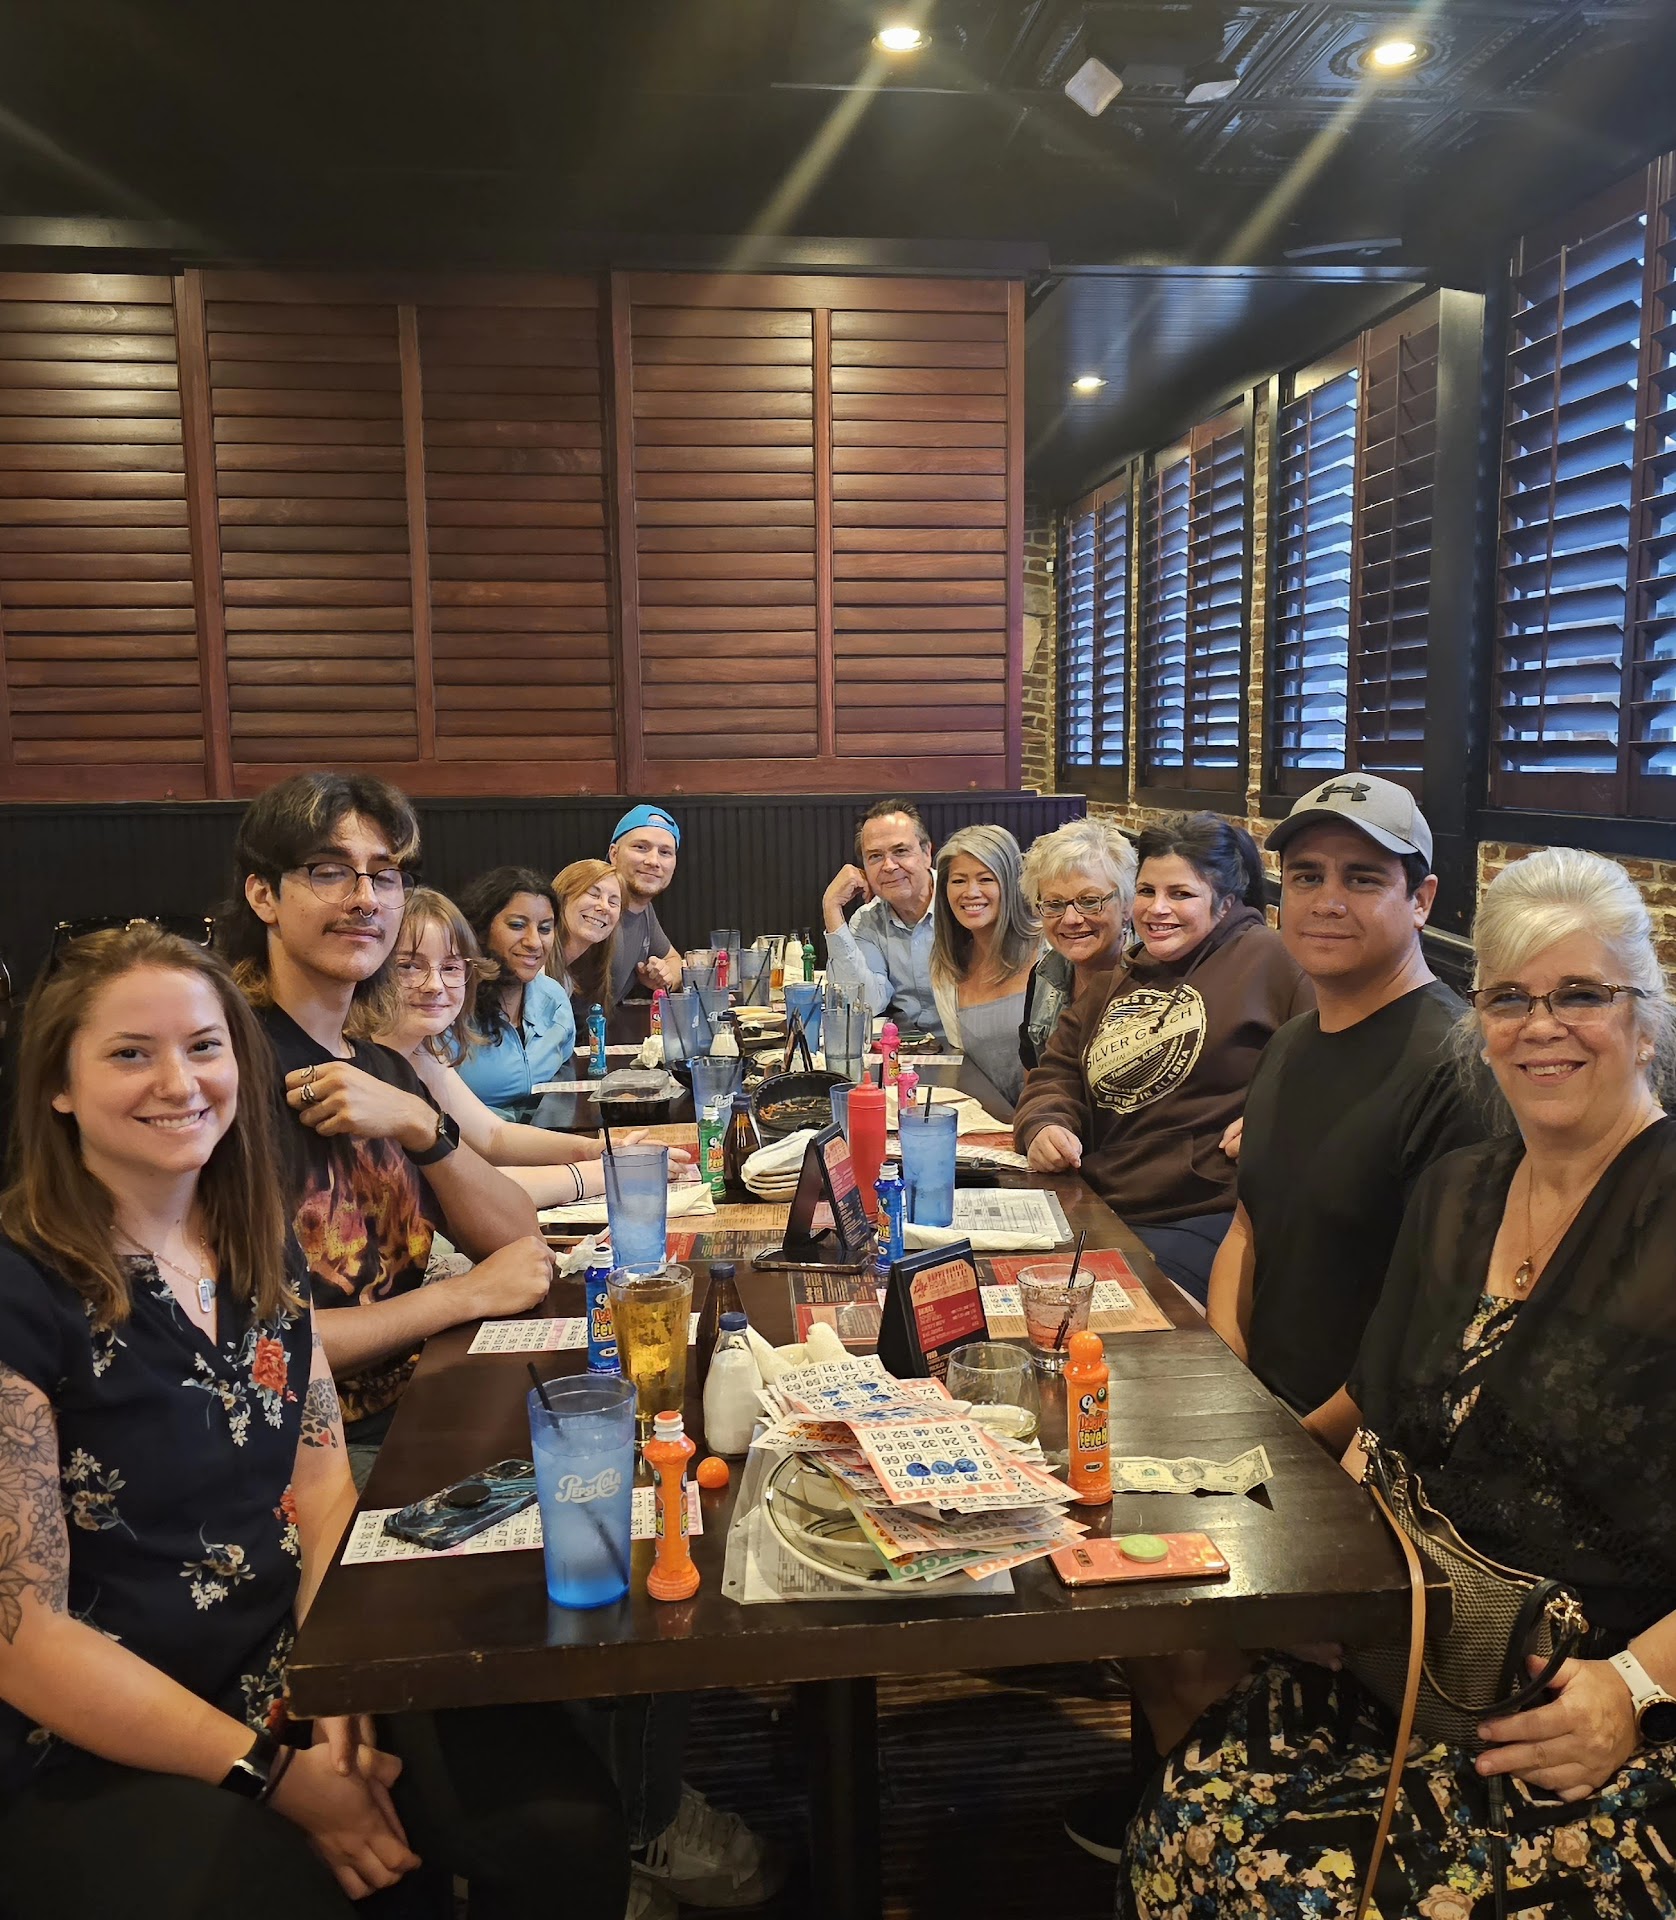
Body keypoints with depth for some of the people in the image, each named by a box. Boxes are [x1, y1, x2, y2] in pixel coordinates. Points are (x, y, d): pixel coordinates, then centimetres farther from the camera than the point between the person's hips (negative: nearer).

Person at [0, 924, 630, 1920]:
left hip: (294, 1691, 5)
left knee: (570, 1820, -14)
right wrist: (272, 1773, -15)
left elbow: (324, 1477, 6)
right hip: (101, 1762, -5)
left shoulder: (260, 1243, 6)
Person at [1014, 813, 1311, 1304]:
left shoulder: (1268, 959, 0)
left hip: (1208, 1220, -6)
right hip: (1101, 1213, 6)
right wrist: (1045, 1125, 1)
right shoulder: (1116, 984, 24)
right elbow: (1058, 1075, 22)